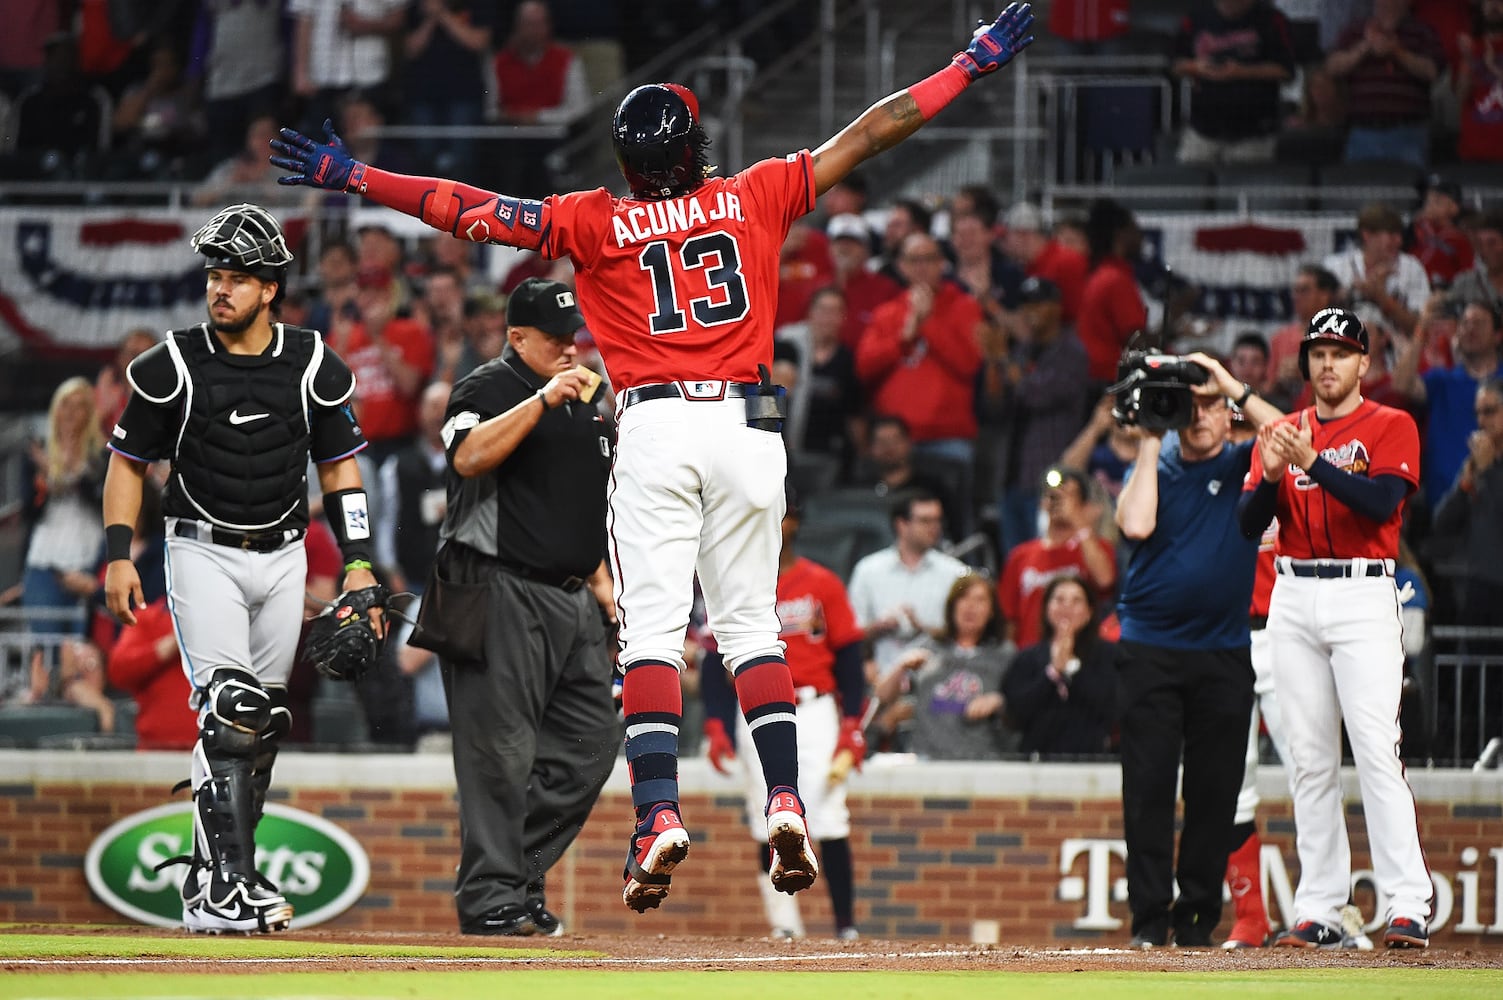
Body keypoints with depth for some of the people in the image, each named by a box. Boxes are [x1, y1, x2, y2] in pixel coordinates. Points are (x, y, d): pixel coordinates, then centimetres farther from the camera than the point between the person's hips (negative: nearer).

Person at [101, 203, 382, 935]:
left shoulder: (313, 367, 1)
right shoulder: (173, 365, -6)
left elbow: (339, 466, 9)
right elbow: (128, 461, 2)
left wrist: (357, 560, 2)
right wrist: (118, 555, -7)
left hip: (282, 557, 4)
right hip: (203, 552, -4)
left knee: (264, 724, 6)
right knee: (229, 711, -17)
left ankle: (212, 878, 18)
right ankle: (228, 887, -21)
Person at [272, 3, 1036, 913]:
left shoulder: (598, 222, 5)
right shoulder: (756, 197, 9)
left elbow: (469, 207, 2)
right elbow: (871, 134, 13)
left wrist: (353, 175, 9)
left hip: (656, 429, -2)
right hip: (749, 427, 2)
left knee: (652, 629, -4)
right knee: (750, 623, 10)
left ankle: (660, 812, -18)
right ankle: (786, 801, -4)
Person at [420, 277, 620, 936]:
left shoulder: (586, 404, 21)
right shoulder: (487, 388, -3)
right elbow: (469, 457, -24)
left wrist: (602, 587, 18)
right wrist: (543, 399, -27)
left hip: (571, 599, 8)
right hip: (500, 591, -8)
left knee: (592, 739, 4)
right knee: (502, 750, -10)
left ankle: (519, 869, 13)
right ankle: (491, 896, -9)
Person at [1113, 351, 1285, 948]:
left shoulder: (1243, 467, 7)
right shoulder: (1153, 469, 9)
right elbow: (1136, 524, -11)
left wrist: (1232, 385, -11)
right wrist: (1152, 440, -6)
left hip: (1224, 651, 0)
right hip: (1151, 648, 0)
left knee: (1214, 790, 1)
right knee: (1148, 787, -4)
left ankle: (1198, 916, 8)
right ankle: (1150, 916, -1)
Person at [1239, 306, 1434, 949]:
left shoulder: (1392, 428, 3)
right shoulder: (1279, 434, 15)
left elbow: (1382, 502, -13)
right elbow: (1249, 525, 7)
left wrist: (1313, 464, -21)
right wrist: (1271, 475, -12)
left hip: (1363, 597, -4)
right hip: (1293, 600, 4)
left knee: (1376, 748, -14)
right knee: (1309, 757, 3)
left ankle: (1408, 904, -17)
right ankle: (1319, 911, 4)